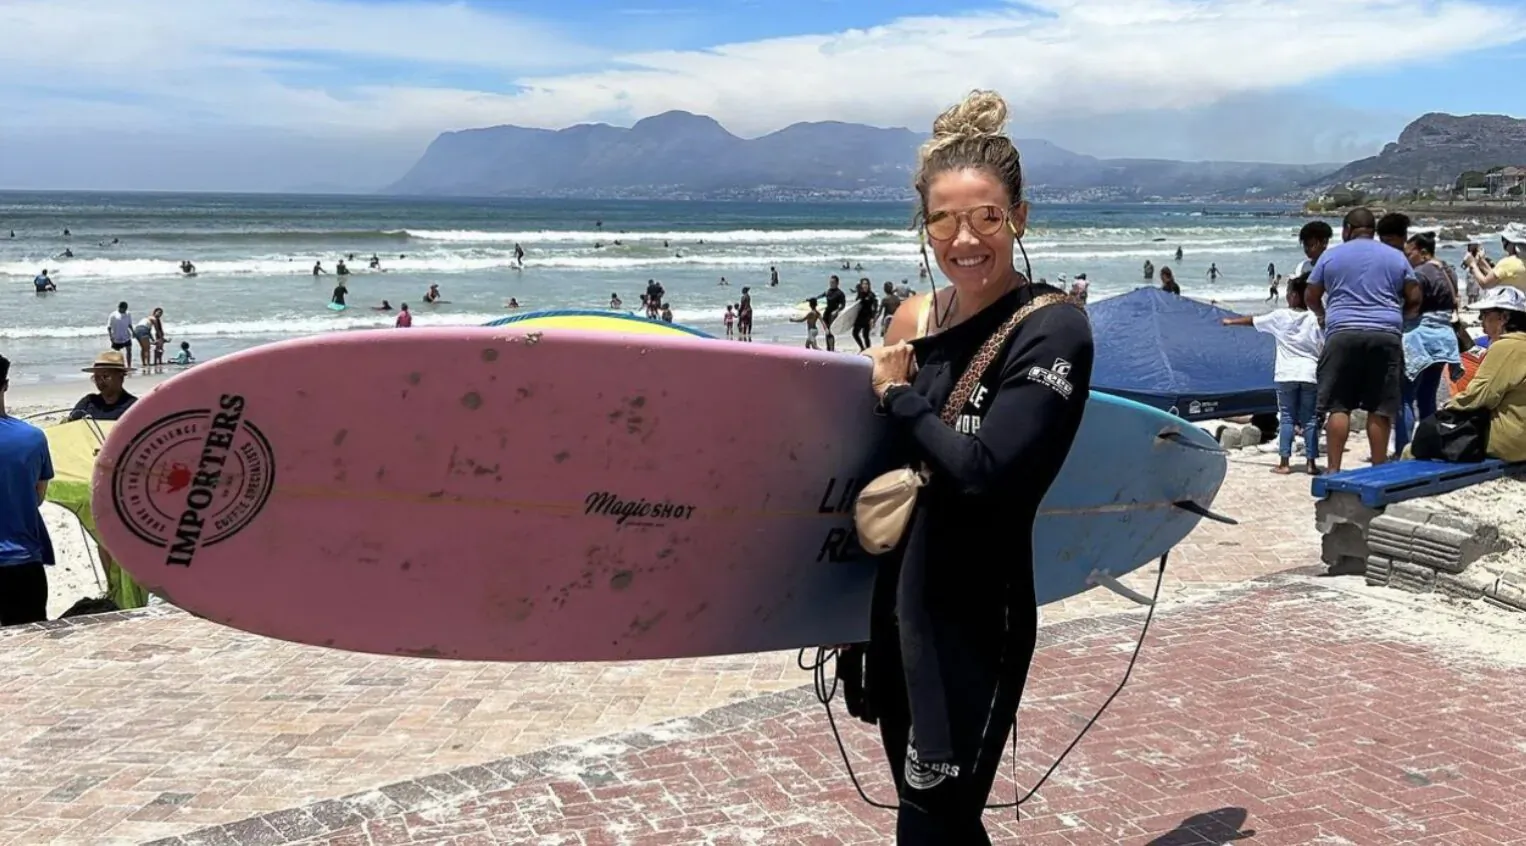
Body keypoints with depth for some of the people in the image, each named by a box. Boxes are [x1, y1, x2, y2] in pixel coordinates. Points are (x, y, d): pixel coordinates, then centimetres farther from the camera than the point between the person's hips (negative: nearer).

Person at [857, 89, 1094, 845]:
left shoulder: (1052, 330, -14)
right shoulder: (914, 318, 5)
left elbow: (983, 471, -24)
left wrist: (898, 396, -12)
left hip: (974, 618, -7)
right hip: (895, 601, 7)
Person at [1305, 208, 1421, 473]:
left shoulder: (1331, 255, 8)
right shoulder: (1396, 257, 13)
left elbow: (1311, 297, 13)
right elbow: (1414, 299, 12)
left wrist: (1322, 315, 33)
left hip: (1342, 334, -1)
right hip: (1386, 336, 2)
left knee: (1338, 406, 0)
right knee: (1380, 409, 3)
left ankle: (1333, 470, -3)